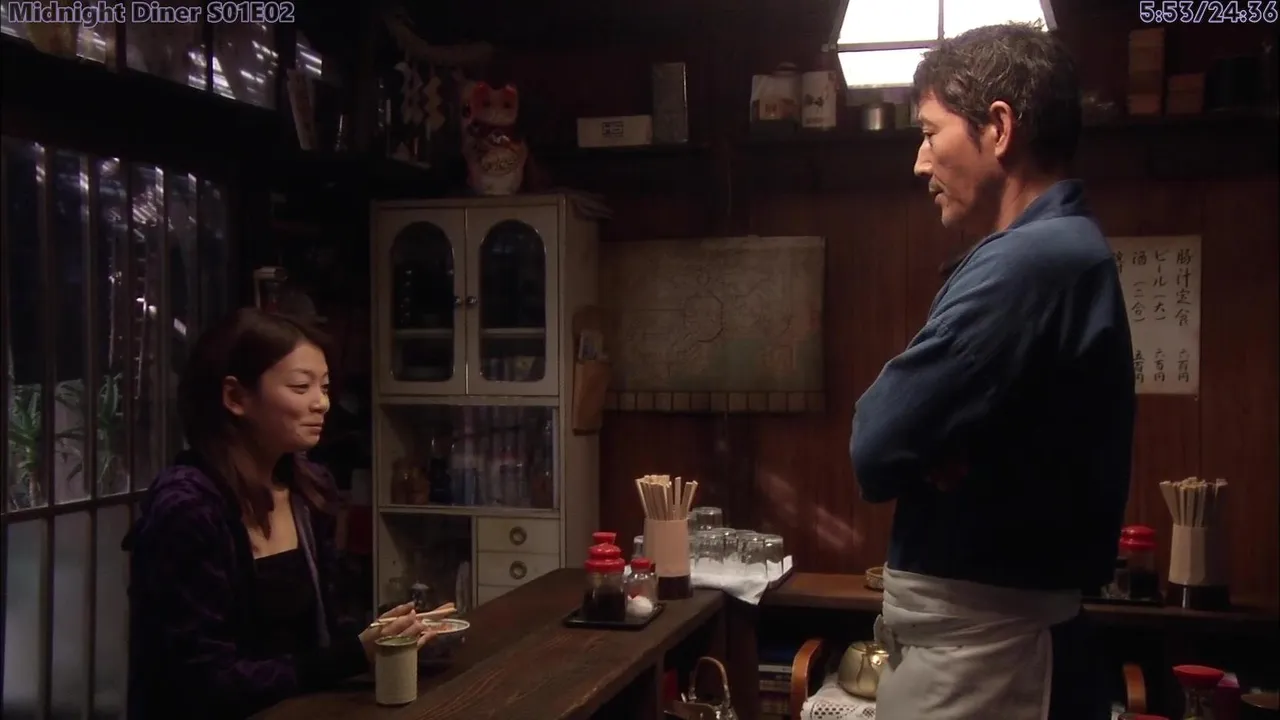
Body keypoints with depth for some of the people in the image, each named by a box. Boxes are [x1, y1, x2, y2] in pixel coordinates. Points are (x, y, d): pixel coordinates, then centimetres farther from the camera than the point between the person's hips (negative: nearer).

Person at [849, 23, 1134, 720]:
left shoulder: (1027, 263, -22)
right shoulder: (1065, 250, 12)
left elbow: (877, 448, -22)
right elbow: (937, 419, 9)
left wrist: (913, 447, -3)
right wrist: (932, 453, -11)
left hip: (973, 636, -9)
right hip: (993, 624, 9)